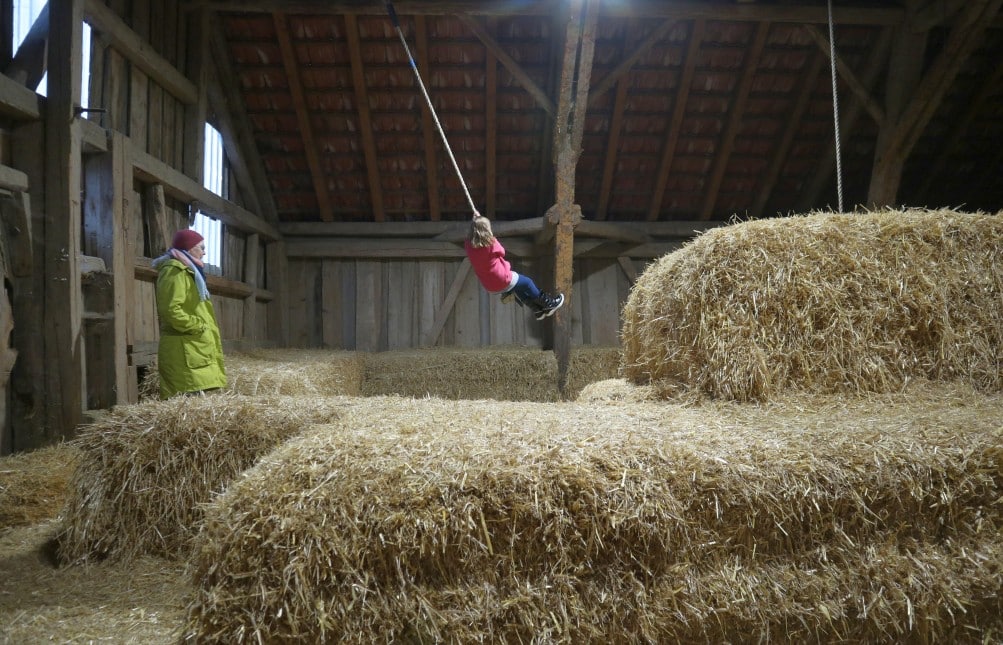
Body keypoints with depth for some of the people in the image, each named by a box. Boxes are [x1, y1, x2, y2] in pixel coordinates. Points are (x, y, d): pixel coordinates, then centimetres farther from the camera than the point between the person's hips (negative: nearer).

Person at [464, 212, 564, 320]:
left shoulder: (469, 245, -10)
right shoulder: (490, 244, -25)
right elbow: (501, 251, -3)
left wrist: (476, 221, 13)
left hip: (489, 285, 7)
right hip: (502, 282, -7)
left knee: (517, 287, 32)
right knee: (527, 282, 19)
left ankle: (538, 311, 40)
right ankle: (548, 304, 38)